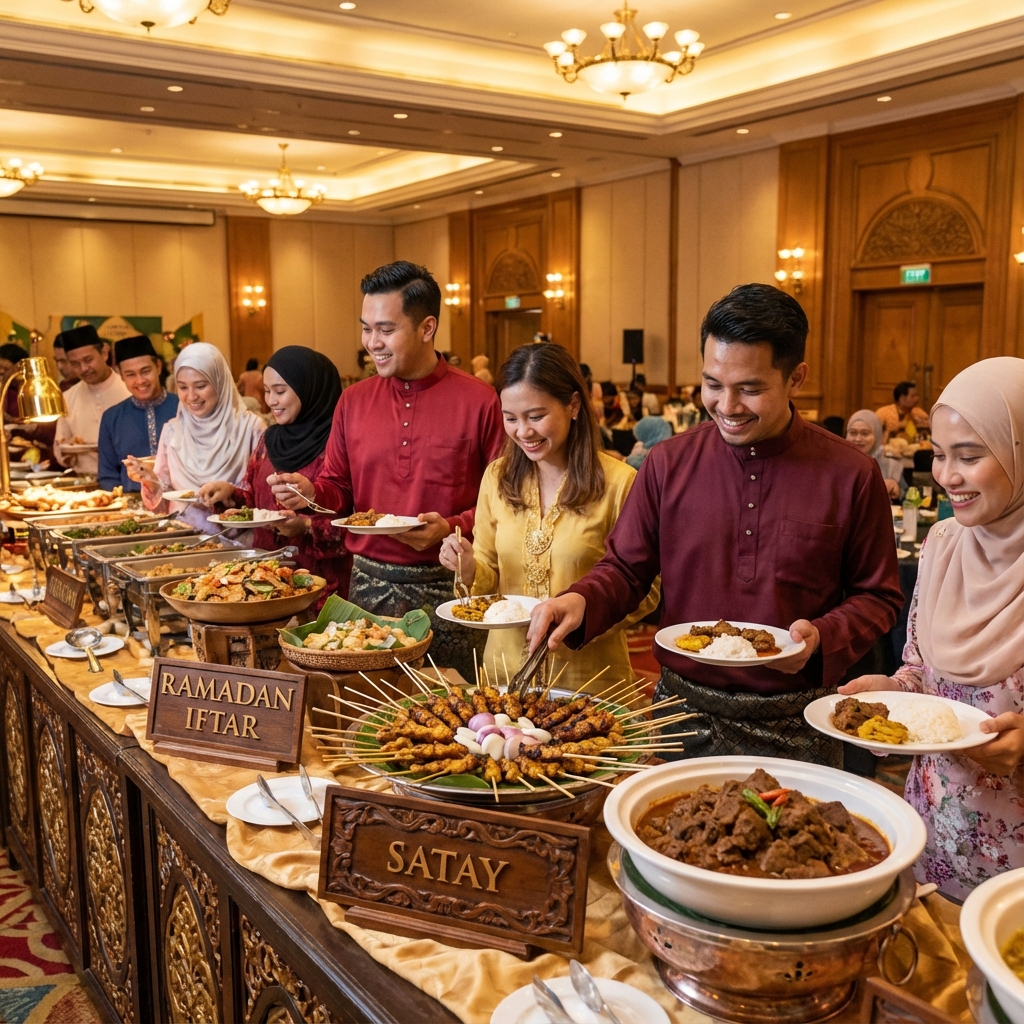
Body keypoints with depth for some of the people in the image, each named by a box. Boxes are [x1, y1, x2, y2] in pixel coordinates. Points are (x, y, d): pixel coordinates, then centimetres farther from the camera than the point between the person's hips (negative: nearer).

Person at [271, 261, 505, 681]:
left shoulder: (479, 401, -6)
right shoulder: (353, 401, 7)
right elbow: (339, 488, 14)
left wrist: (452, 529, -19)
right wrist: (310, 493, -6)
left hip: (446, 586, -3)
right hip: (369, 583, 3)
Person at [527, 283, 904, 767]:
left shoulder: (851, 475, -6)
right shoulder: (668, 463, -2)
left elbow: (877, 597, 2)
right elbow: (626, 568, 3)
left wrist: (822, 637, -16)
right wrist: (581, 601, -17)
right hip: (684, 710, 1)